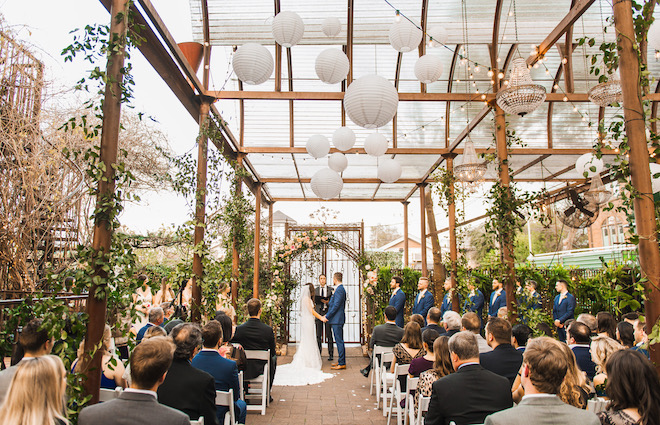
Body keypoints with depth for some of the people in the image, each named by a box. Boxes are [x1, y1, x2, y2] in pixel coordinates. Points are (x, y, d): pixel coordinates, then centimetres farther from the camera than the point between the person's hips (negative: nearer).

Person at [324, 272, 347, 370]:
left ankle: (342, 364, 0)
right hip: (337, 319, 10)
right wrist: (327, 314, 17)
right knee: (339, 341, 15)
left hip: (337, 319, -10)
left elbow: (336, 305, -21)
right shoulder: (340, 289, 14)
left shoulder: (339, 290, -17)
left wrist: (327, 316, -15)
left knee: (339, 341, -5)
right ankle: (341, 361, 23)